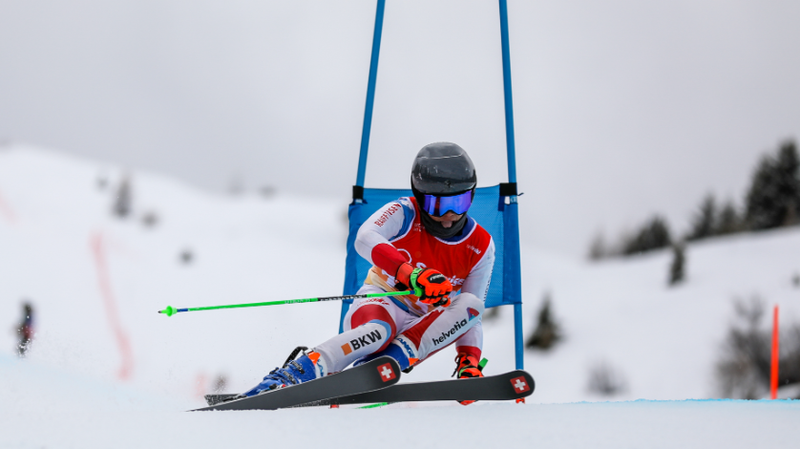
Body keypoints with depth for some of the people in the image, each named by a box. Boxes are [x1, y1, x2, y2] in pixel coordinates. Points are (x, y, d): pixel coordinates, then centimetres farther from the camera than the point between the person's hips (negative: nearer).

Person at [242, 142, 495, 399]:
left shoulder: (480, 247, 0)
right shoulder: (405, 213, -9)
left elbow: (472, 313, 2)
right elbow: (365, 238, -31)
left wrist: (470, 361, -17)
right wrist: (411, 273, -47)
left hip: (419, 329, 4)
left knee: (470, 304, -26)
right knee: (379, 331, -41)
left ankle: (385, 362, -40)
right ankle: (288, 376, -48)